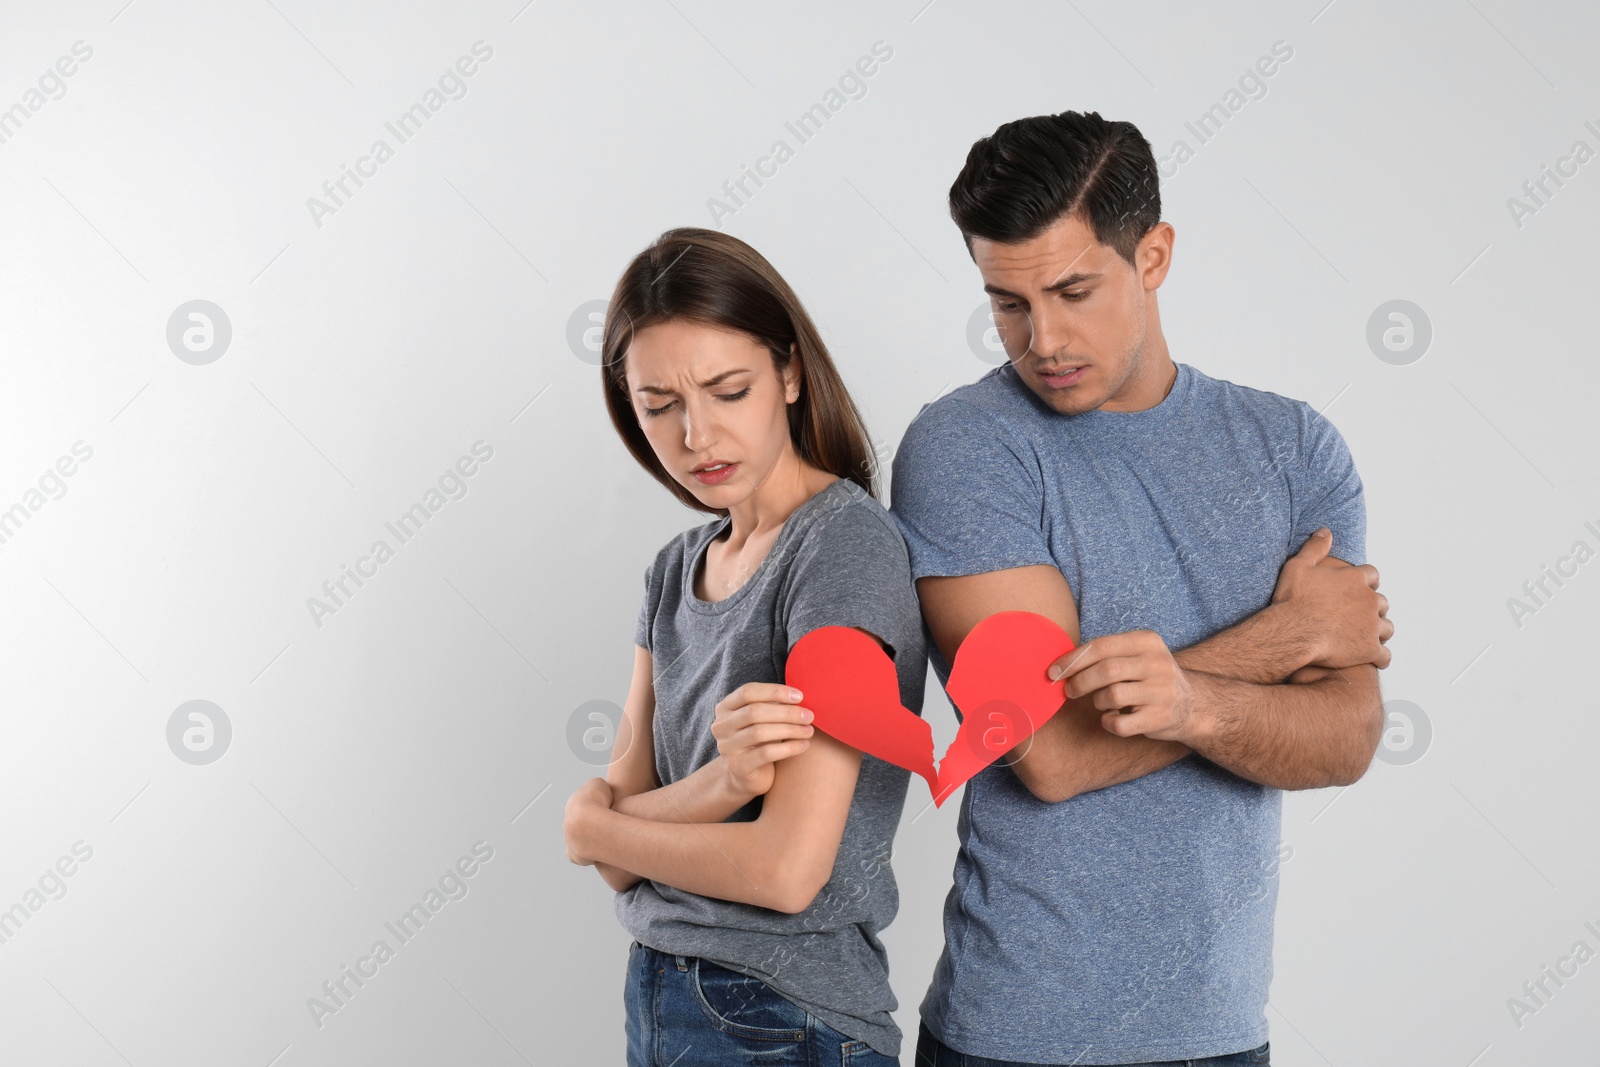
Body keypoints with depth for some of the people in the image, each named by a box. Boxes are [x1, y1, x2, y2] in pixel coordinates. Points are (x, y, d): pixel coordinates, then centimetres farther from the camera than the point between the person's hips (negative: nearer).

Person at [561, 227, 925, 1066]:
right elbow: (620, 861, 0)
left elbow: (788, 870, -21)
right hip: (658, 998, 7)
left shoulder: (846, 544, -15)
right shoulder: (676, 570, 7)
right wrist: (723, 782, -21)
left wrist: (590, 825, -5)